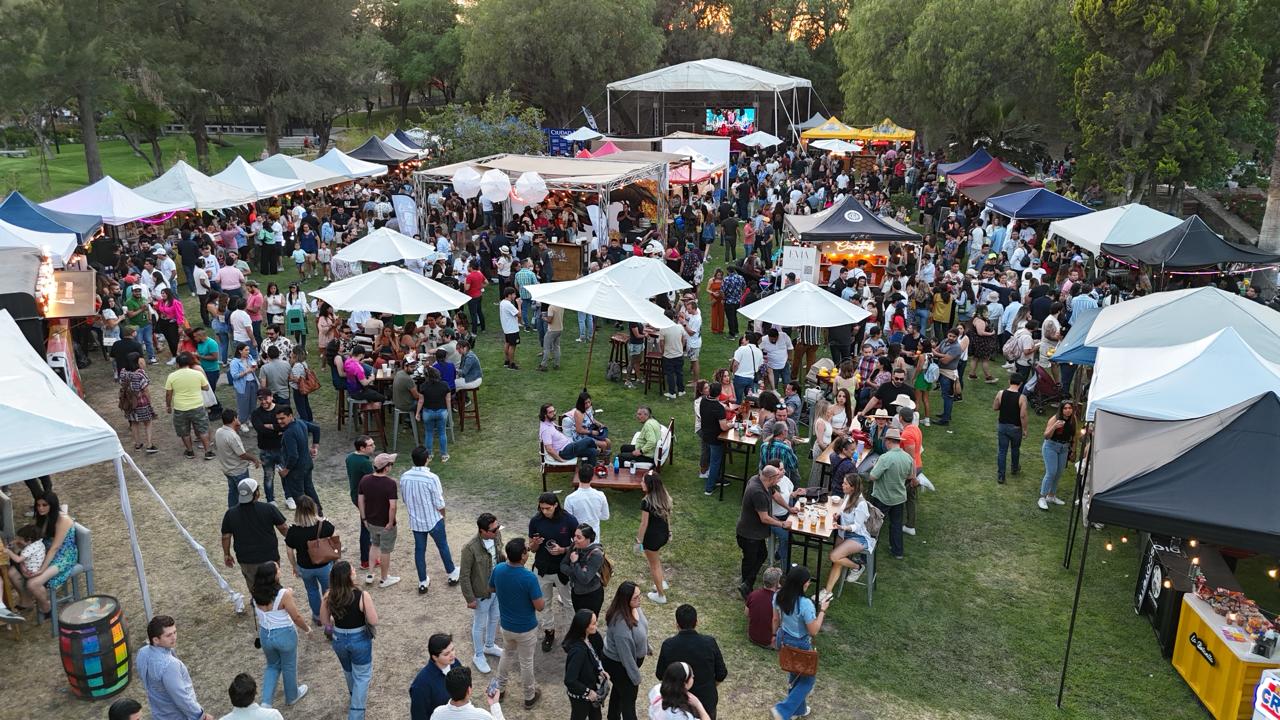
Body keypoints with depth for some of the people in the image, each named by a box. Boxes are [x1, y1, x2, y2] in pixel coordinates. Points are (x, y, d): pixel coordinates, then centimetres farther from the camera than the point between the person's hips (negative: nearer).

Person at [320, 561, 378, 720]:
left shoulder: (328, 597, -16)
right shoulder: (362, 596, -27)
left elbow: (324, 621, -2)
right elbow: (374, 621, -21)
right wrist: (371, 609, -3)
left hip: (339, 640, 4)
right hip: (360, 640, -4)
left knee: (348, 671, 31)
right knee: (362, 676, 15)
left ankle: (355, 697, 56)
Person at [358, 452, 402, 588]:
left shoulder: (365, 479, -8)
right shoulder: (390, 483, -26)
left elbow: (360, 500, -1)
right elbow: (392, 506, -28)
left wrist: (364, 518, 9)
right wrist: (391, 522, -15)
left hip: (371, 521, 5)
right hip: (385, 524, -5)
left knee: (374, 545, 29)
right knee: (385, 551, 13)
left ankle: (370, 575, 31)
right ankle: (384, 579, 29)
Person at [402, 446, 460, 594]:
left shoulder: (404, 477, -10)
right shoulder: (431, 478, -25)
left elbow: (404, 499, 5)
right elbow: (439, 504, -18)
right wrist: (442, 515, 2)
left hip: (415, 521, 4)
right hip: (433, 520, -4)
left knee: (419, 550, 16)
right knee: (443, 546, 17)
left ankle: (423, 582, 26)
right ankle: (452, 574, 35)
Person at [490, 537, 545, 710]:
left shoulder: (498, 570, -15)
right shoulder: (529, 577, -32)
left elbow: (491, 589, 6)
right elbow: (540, 606, -24)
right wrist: (543, 599, -3)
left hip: (506, 625, 5)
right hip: (526, 628, -5)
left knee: (507, 654, 30)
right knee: (526, 662, 16)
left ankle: (499, 688, 44)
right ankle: (529, 697, 35)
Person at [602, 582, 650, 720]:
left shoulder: (634, 608, -15)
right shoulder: (621, 623, -41)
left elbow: (642, 630, 6)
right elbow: (625, 654, -31)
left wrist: (646, 647, 20)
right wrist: (636, 677, -19)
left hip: (634, 658, 9)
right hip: (619, 666, -9)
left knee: (619, 690, 31)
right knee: (628, 698, 12)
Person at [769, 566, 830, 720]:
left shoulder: (778, 596, -13)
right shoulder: (805, 604, -33)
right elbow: (813, 631, -21)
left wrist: (775, 635, 20)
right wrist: (822, 610, -13)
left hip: (784, 640, 7)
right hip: (800, 645, -6)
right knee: (808, 677, 18)